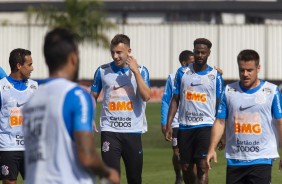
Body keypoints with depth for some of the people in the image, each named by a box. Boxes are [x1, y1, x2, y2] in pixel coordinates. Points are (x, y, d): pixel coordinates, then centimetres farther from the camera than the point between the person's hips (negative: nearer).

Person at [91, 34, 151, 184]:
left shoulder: (141, 71, 2)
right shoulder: (102, 71, 4)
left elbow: (146, 96, -12)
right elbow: (93, 97, 13)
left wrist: (135, 71, -15)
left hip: (133, 131, 1)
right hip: (109, 130, -1)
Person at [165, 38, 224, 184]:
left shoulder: (215, 76, 3)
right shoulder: (182, 72, 7)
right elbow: (175, 100, 9)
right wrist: (168, 125, 0)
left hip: (205, 126, -3)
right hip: (185, 126, 3)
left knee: (202, 167, -14)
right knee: (186, 168, 8)